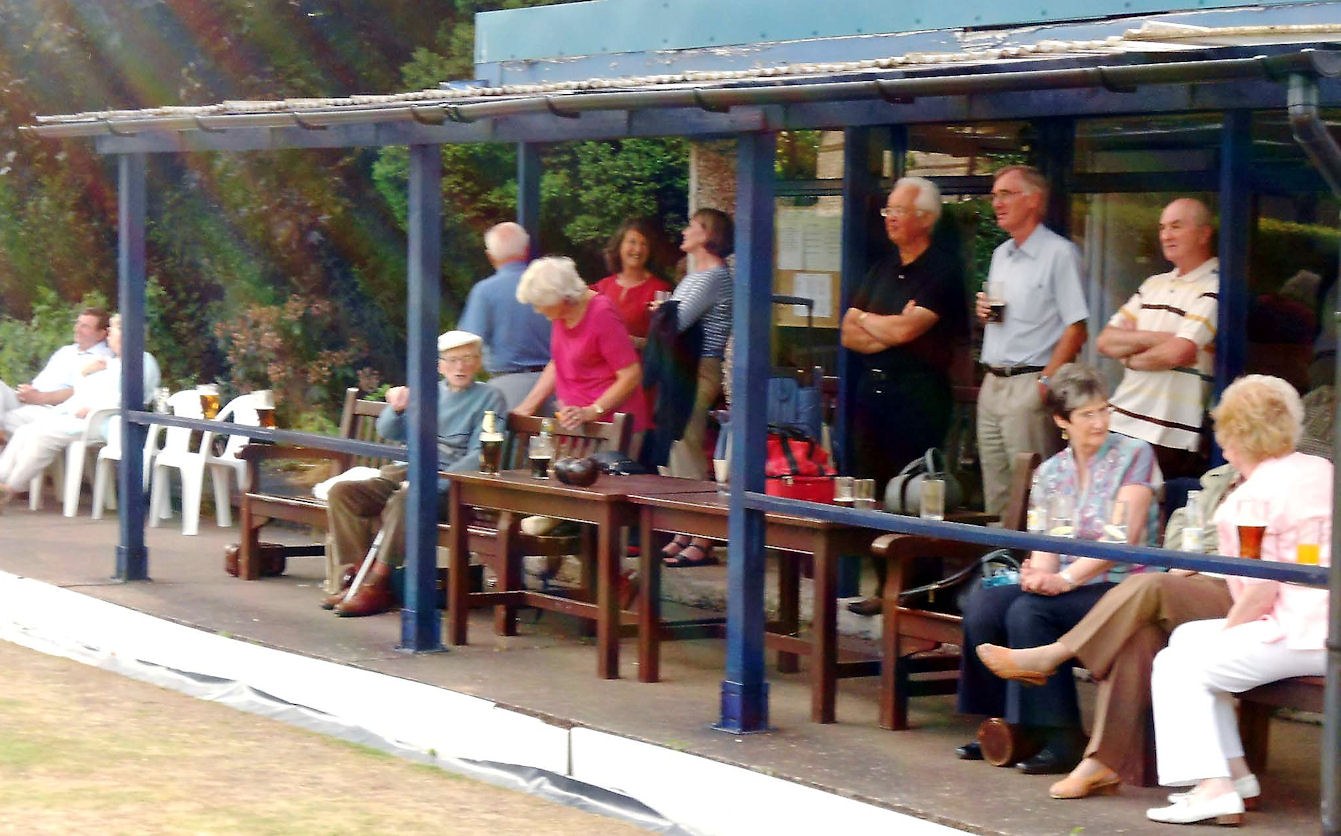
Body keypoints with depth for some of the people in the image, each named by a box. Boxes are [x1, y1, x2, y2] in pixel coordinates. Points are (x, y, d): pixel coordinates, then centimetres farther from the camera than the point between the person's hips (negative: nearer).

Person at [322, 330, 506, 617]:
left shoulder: (488, 397, 2)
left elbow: (478, 456, -9)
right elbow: (389, 432, 13)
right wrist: (396, 409, -11)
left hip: (449, 486, -6)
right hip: (409, 474, 6)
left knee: (403, 500, -37)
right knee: (341, 492, -13)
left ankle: (378, 587, -33)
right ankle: (359, 575, -17)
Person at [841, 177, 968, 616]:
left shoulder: (942, 270, -5)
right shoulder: (882, 270, 19)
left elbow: (903, 330, -15)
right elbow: (849, 335, 14)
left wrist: (866, 320, 4)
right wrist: (889, 329, -4)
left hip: (918, 394, -7)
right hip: (873, 390, 7)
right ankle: (886, 587, 12)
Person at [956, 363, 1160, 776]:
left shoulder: (1133, 456, -3)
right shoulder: (1050, 472, 14)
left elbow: (1123, 539, -13)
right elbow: (1046, 545, 7)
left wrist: (1065, 578, -23)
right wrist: (1038, 572, -18)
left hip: (1120, 586, -6)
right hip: (1065, 585, 6)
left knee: (1028, 613, -29)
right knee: (982, 607, -16)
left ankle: (1060, 740, -23)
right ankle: (1004, 727, -6)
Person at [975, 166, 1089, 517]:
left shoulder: (1059, 254, -7)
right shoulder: (1001, 255, 19)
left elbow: (1076, 329, -13)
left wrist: (1045, 382, -19)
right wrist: (983, 314, 5)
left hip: (1029, 385, -8)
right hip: (992, 383, 8)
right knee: (996, 493, 8)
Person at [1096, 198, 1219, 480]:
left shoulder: (1214, 288, -6)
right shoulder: (1154, 285, 18)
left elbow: (1178, 353, -18)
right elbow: (1105, 341, 11)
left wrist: (1131, 357, 0)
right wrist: (1154, 339, -6)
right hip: (1121, 424, 7)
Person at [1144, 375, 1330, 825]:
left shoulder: (1252, 497, -14)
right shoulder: (1320, 470, 13)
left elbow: (1261, 587, -19)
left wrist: (1228, 629, -1)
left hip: (1301, 635, -10)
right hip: (1321, 625, 10)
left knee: (1177, 665, -3)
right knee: (1188, 638, 20)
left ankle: (1214, 787, -11)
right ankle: (1234, 769, 20)